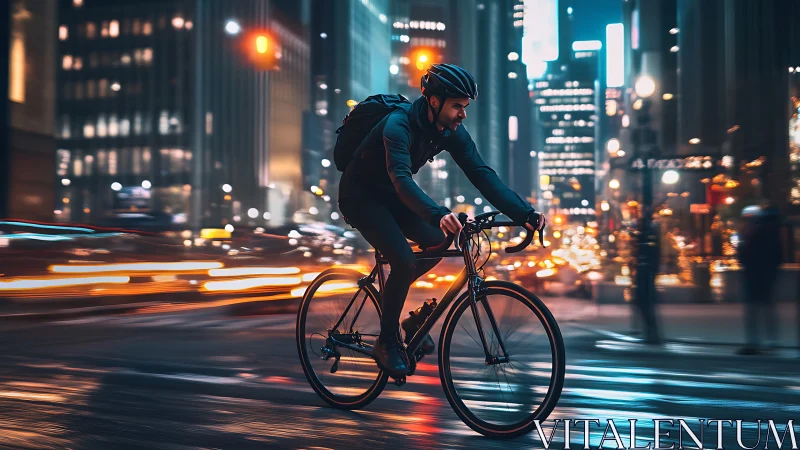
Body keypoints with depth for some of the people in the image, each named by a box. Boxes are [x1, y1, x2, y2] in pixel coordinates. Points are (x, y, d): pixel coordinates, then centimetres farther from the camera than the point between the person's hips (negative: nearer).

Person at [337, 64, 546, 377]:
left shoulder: (451, 131, -11)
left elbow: (482, 174, -16)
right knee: (404, 261, -22)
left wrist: (525, 213, -27)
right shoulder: (398, 125, -32)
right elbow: (401, 179, -47)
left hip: (391, 196, 7)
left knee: (437, 243, -10)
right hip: (361, 196, -7)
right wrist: (437, 215, -64)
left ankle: (391, 293, 15)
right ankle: (387, 342, -4)